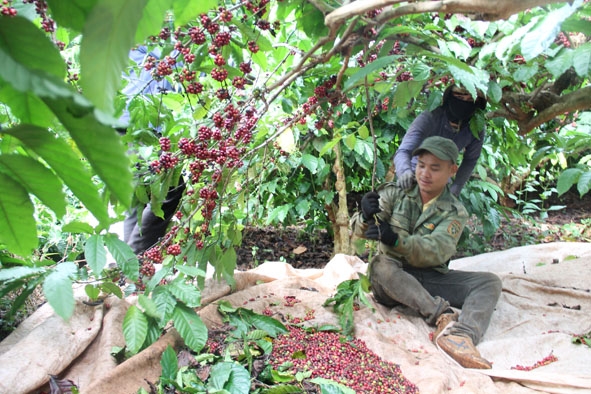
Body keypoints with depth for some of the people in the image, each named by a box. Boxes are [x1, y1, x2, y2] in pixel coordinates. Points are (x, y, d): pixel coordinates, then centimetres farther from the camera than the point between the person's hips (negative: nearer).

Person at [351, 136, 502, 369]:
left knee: (490, 282, -18)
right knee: (381, 266, -34)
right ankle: (443, 316, -39)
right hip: (392, 279, -1)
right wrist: (366, 217, -33)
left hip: (431, 278, 1)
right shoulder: (395, 193, 1)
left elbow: (435, 252, -18)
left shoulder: (454, 212, 0)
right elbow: (359, 230, -8)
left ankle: (459, 335, -44)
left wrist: (396, 239, -35)